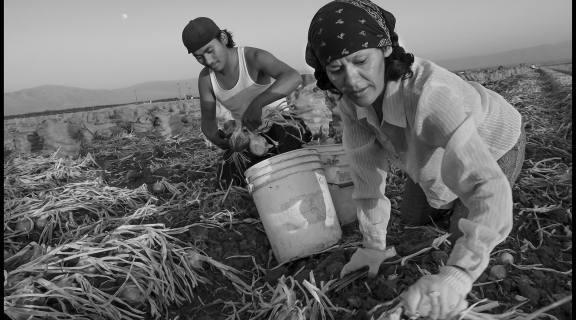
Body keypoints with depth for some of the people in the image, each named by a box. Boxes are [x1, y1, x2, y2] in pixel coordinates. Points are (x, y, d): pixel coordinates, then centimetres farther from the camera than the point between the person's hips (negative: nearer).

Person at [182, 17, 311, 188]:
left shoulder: (254, 58, -24)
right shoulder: (205, 78, -8)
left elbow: (293, 77, -41)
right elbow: (208, 119, -3)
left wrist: (257, 103, -56)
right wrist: (214, 136, -28)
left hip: (282, 127, -5)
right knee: (228, 180, -7)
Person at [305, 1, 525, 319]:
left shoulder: (428, 93, -50)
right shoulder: (350, 97, -30)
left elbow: (489, 189, -55)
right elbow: (367, 167, -20)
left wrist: (457, 275, -69)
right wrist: (373, 243, -18)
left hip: (493, 144, -5)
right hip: (441, 144, 5)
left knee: (464, 233, -18)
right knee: (412, 215, 17)